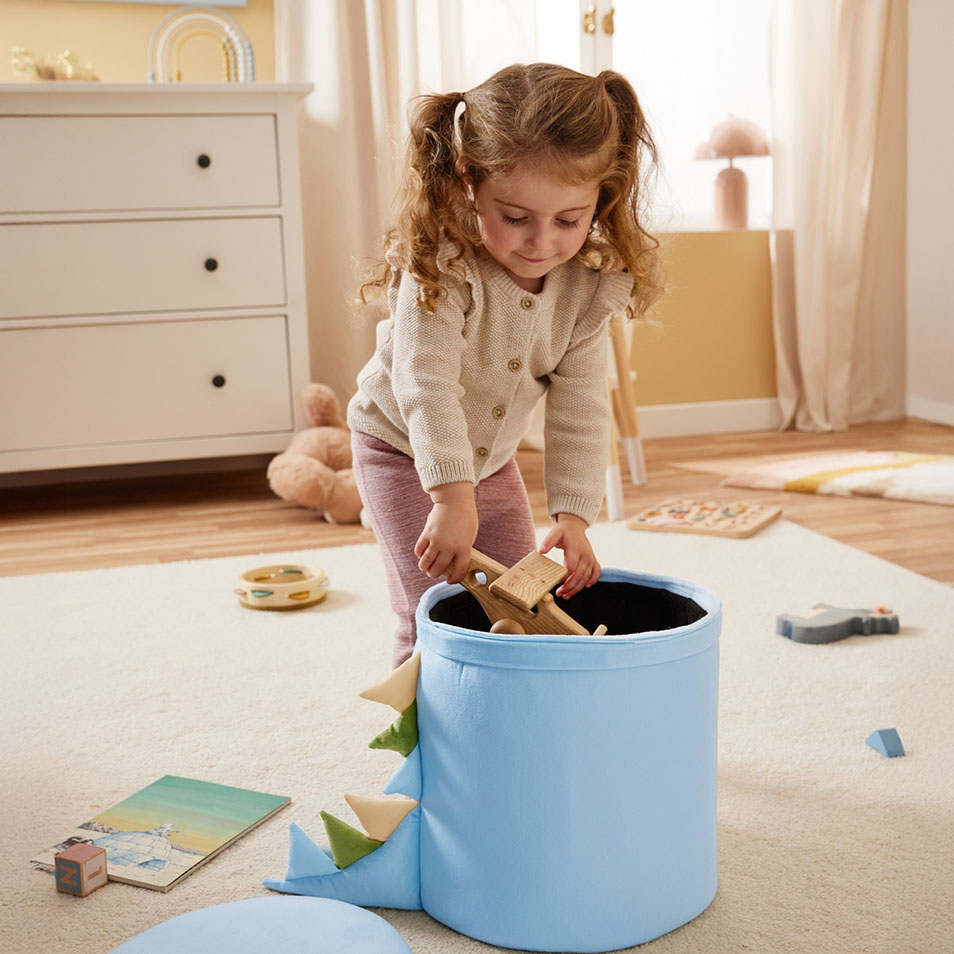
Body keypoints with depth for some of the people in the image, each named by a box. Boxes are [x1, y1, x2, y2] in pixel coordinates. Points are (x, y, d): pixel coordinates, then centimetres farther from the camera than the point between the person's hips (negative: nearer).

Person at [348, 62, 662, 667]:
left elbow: (580, 407, -17)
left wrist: (574, 513, -25)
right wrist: (453, 496, -51)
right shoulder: (440, 266, -34)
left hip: (492, 457, 5)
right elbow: (426, 385, -41)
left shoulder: (589, 284, -19)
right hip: (404, 449, -5)